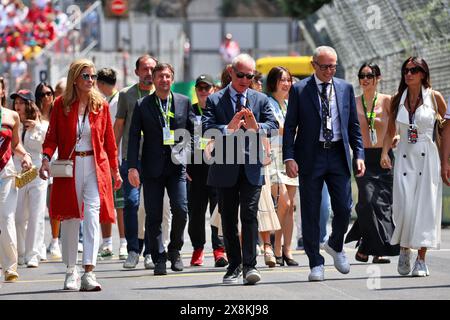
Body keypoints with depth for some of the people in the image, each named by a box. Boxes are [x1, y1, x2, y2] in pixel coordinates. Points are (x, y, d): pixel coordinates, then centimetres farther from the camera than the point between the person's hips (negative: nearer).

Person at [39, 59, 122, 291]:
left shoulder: (101, 105, 5)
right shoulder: (61, 104, 1)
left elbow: (109, 140, 10)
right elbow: (52, 136, 2)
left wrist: (115, 169, 11)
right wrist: (46, 159, -14)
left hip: (96, 167, 0)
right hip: (69, 167, 0)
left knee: (92, 215, -12)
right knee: (70, 218, 6)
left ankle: (89, 272, -16)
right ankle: (71, 271, 19)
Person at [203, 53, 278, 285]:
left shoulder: (261, 100, 9)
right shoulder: (214, 100, 4)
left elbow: (273, 125, -2)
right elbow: (207, 127, -10)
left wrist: (257, 127, -23)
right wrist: (228, 128, -28)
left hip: (251, 168, 0)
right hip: (225, 169, 0)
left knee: (250, 214, -11)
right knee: (228, 218, 7)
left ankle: (250, 266, -14)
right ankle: (234, 266, 17)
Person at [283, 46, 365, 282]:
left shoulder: (345, 89, 10)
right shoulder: (299, 90, 0)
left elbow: (354, 125, 13)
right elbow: (290, 126, -1)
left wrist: (359, 154, 4)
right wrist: (289, 158, -11)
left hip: (338, 155, 2)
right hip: (310, 156, -2)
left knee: (344, 209, -2)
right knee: (310, 212, 0)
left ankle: (335, 246, 28)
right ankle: (316, 264, 9)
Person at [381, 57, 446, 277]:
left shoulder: (434, 97, -1)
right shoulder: (398, 100, 7)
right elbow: (390, 131, 13)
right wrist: (385, 153, -3)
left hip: (427, 158, -2)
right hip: (404, 158, 2)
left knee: (425, 206, -4)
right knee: (404, 207, -8)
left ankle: (421, 259, 3)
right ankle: (404, 249, 15)